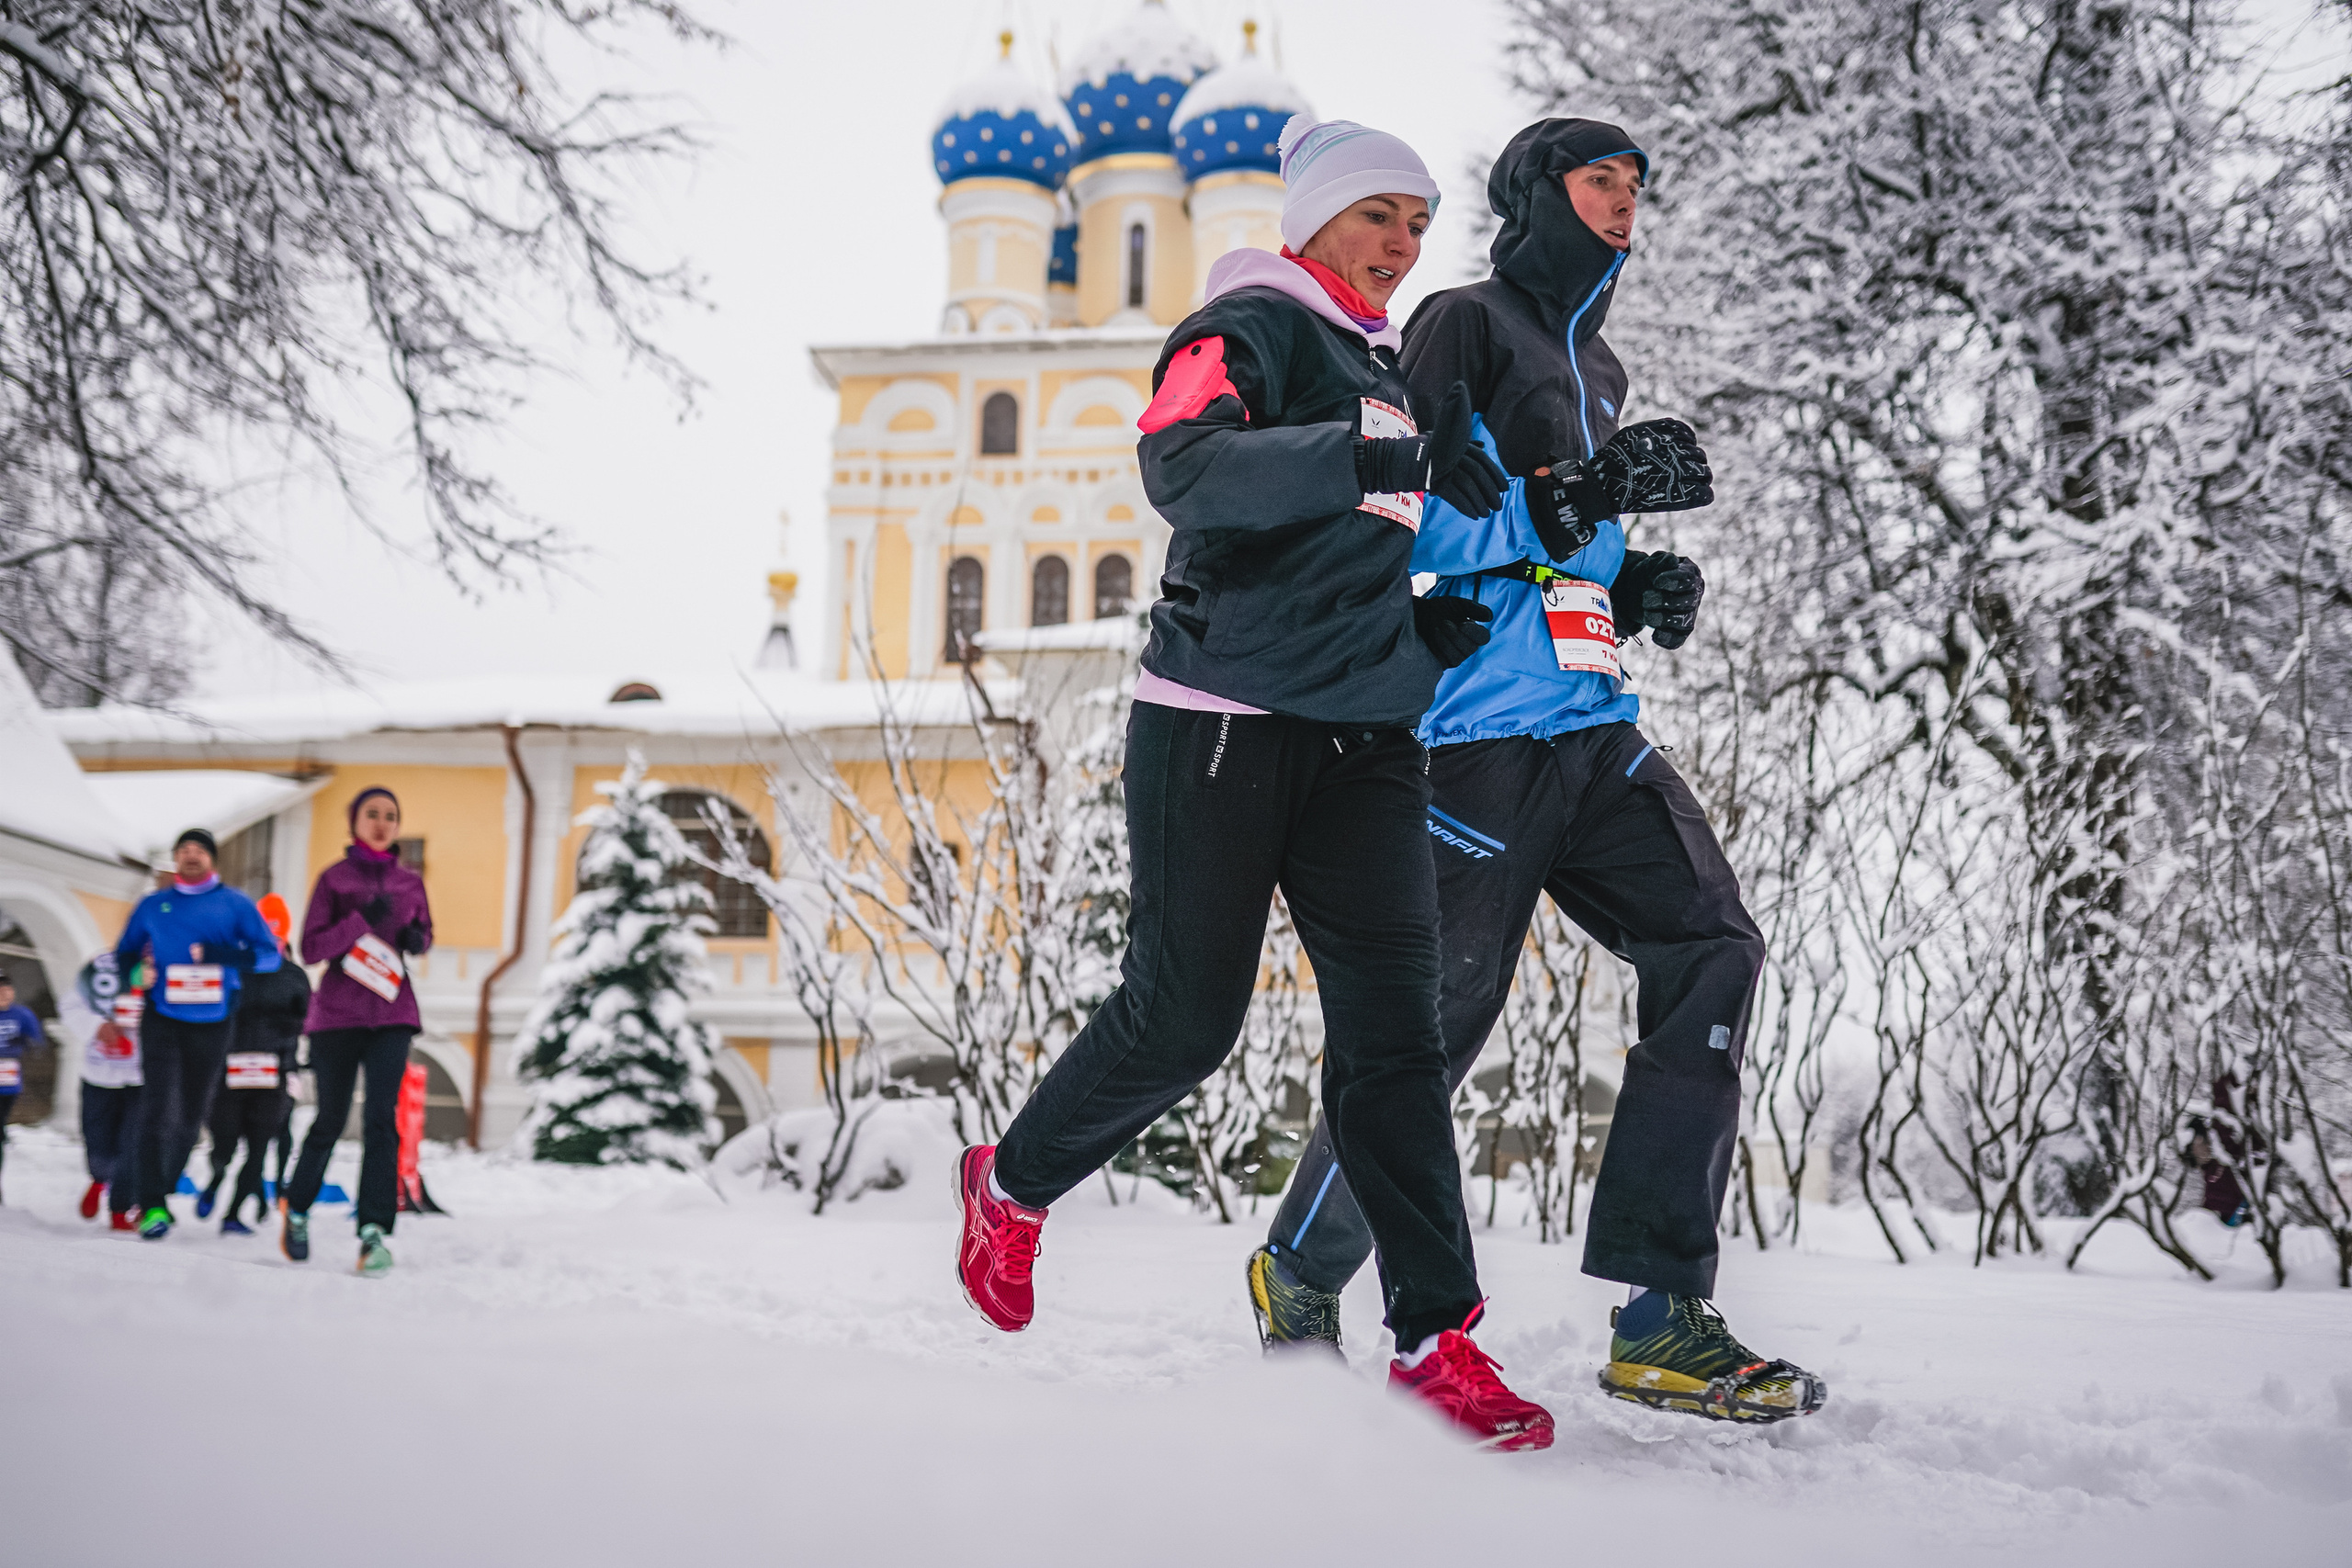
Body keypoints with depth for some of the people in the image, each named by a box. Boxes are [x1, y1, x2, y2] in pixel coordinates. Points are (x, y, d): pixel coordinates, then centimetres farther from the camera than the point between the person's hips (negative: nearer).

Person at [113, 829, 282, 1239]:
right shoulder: (153, 906, 10)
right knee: (158, 1107, -15)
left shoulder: (235, 904, 5)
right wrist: (137, 970, -5)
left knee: (191, 1114, 9)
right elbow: (124, 954, 20)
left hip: (212, 1023, 1)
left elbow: (270, 954, 0)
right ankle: (152, 1205, -16)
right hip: (162, 1019, 0)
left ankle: (161, 1190, 28)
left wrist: (224, 954, -19)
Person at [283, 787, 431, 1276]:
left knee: (382, 1118, -12)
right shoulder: (335, 878, 1)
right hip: (337, 1013, -1)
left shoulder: (410, 882, 10)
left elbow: (424, 933, 23)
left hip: (392, 1014, 1)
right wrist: (361, 922, -19)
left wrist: (417, 939, -1)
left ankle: (374, 1231, -16)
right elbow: (311, 948, -4)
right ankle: (297, 1211, 30)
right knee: (331, 1120, 6)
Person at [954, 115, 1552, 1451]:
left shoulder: (1396, 372, 20)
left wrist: (1428, 626, 13)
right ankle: (1013, 1186, 26)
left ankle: (1438, 1336, 1)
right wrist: (1362, 457, -38)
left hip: (1364, 737, 6)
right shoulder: (1247, 328, -4)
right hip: (1222, 724, -6)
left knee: (1395, 1025, -3)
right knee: (1185, 1017, -1)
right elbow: (1184, 466, -25)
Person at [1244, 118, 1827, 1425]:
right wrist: (1583, 494, -20)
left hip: (1594, 727, 8)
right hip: (1483, 728, -8)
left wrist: (1643, 587, 10)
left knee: (1713, 949, -8)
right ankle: (1301, 1271, 17)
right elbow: (1412, 520, -11)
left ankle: (1665, 1322, -5)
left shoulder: (1599, 369, 25)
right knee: (1439, 1015, -7)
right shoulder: (1467, 325, 0)